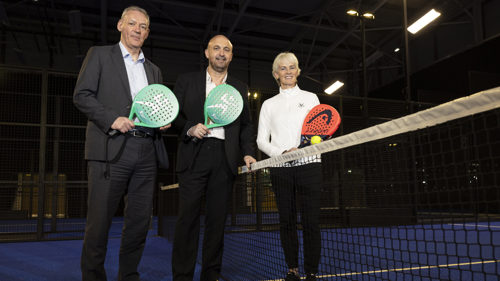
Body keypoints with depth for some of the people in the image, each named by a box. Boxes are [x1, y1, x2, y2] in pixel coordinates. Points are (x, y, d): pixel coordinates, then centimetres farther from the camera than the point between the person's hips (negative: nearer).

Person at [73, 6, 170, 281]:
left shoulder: (154, 70, 23)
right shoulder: (100, 54, 10)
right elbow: (82, 95, 0)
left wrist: (164, 121, 3)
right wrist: (112, 119, -14)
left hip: (147, 153, 5)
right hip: (111, 149, -4)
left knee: (139, 221, 8)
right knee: (99, 221, -1)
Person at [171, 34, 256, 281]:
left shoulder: (240, 88, 18)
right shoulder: (186, 81, 13)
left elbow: (246, 125, 16)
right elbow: (173, 116, 9)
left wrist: (248, 152, 2)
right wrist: (189, 129, -10)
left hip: (225, 158, 2)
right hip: (194, 156, -2)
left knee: (217, 218, 5)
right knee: (188, 216, -3)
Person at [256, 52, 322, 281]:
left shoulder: (310, 97, 14)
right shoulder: (269, 104, 14)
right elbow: (261, 140, 7)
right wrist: (283, 152, -11)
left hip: (308, 165, -1)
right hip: (280, 169, 1)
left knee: (311, 222, -4)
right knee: (287, 221, 4)